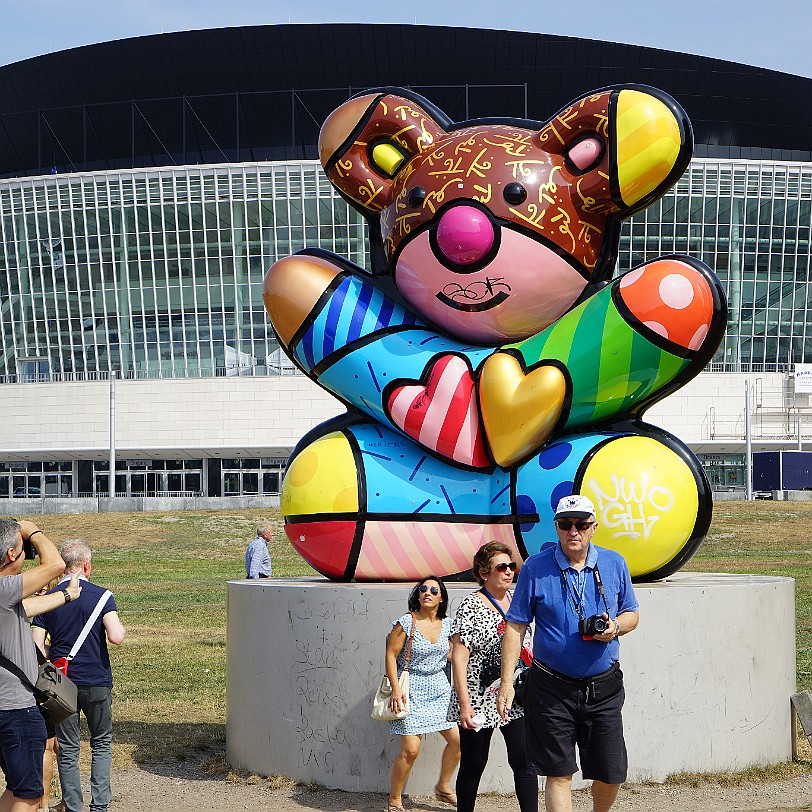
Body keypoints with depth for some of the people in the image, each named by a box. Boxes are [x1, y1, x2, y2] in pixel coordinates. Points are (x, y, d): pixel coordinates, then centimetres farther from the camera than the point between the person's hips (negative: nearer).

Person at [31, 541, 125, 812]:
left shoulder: (47, 600, -1)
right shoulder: (101, 596, -9)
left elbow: (37, 646, -4)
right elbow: (116, 637, -20)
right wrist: (119, 625, 2)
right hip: (97, 683, -1)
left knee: (67, 749, 10)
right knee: (102, 743, 15)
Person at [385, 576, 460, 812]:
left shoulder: (446, 625, 5)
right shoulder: (406, 623, -11)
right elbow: (391, 655, -10)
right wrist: (396, 689, -16)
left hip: (439, 688, 6)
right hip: (411, 689, -6)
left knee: (457, 739, 1)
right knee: (410, 749, -10)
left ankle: (443, 787, 24)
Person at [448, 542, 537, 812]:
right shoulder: (471, 605, -10)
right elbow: (458, 658, -13)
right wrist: (464, 705, -19)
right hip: (480, 700, -5)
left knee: (524, 762, -3)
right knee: (473, 766, 6)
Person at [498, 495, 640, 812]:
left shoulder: (614, 564, 4)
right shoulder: (535, 568, -4)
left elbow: (631, 614, 13)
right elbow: (515, 627, -2)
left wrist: (615, 628, -11)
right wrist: (507, 683, -7)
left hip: (603, 687, 2)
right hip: (552, 688, -2)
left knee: (611, 773, 7)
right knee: (559, 773, 0)